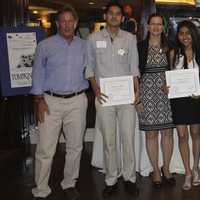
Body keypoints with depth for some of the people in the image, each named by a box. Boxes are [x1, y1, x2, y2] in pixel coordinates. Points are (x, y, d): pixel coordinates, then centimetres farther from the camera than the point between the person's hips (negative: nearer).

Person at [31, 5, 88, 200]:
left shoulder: (84, 46, 10)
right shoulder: (45, 45, 3)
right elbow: (38, 73, 1)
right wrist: (39, 100, -6)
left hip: (77, 101, 3)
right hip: (51, 101, -2)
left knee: (75, 146, 9)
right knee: (45, 149, -3)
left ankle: (69, 184, 26)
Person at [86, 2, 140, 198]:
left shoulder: (130, 38, 7)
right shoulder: (94, 38, 4)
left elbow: (134, 67, 9)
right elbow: (89, 67, 7)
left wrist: (136, 89, -2)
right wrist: (96, 90, -5)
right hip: (104, 97, 0)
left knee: (128, 139, 3)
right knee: (108, 141, 5)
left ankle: (129, 178, 18)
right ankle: (111, 180, 17)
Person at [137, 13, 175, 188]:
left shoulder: (169, 46, 7)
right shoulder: (140, 46, 0)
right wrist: (136, 97, -5)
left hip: (166, 91, 2)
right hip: (147, 91, -2)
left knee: (168, 132, 4)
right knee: (151, 133, 3)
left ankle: (166, 168, 22)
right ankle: (155, 170, 17)